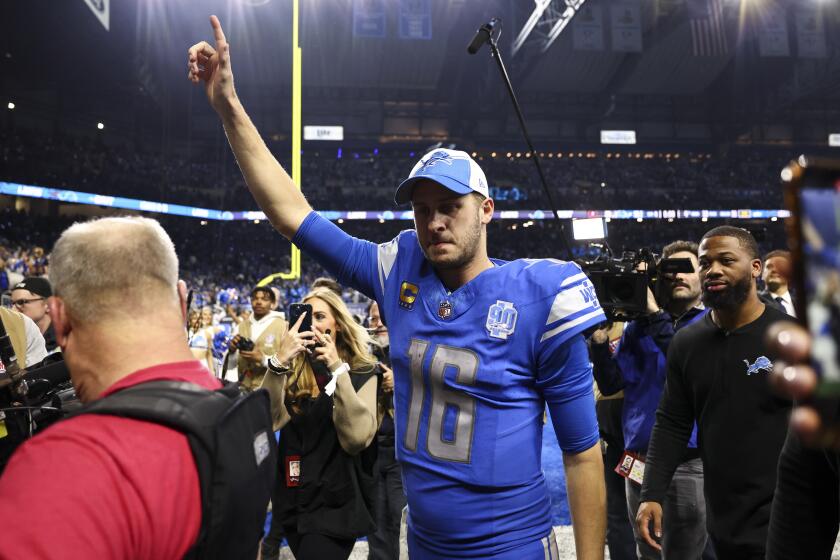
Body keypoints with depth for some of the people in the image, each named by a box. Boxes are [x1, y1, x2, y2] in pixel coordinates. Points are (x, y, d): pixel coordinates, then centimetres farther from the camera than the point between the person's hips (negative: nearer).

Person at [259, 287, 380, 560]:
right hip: (293, 500, 4)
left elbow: (357, 437, -21)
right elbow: (268, 420, -14)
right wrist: (279, 361, -27)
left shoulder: (363, 372, -6)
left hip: (336, 503, -3)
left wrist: (337, 368, -24)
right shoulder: (293, 370, 2)